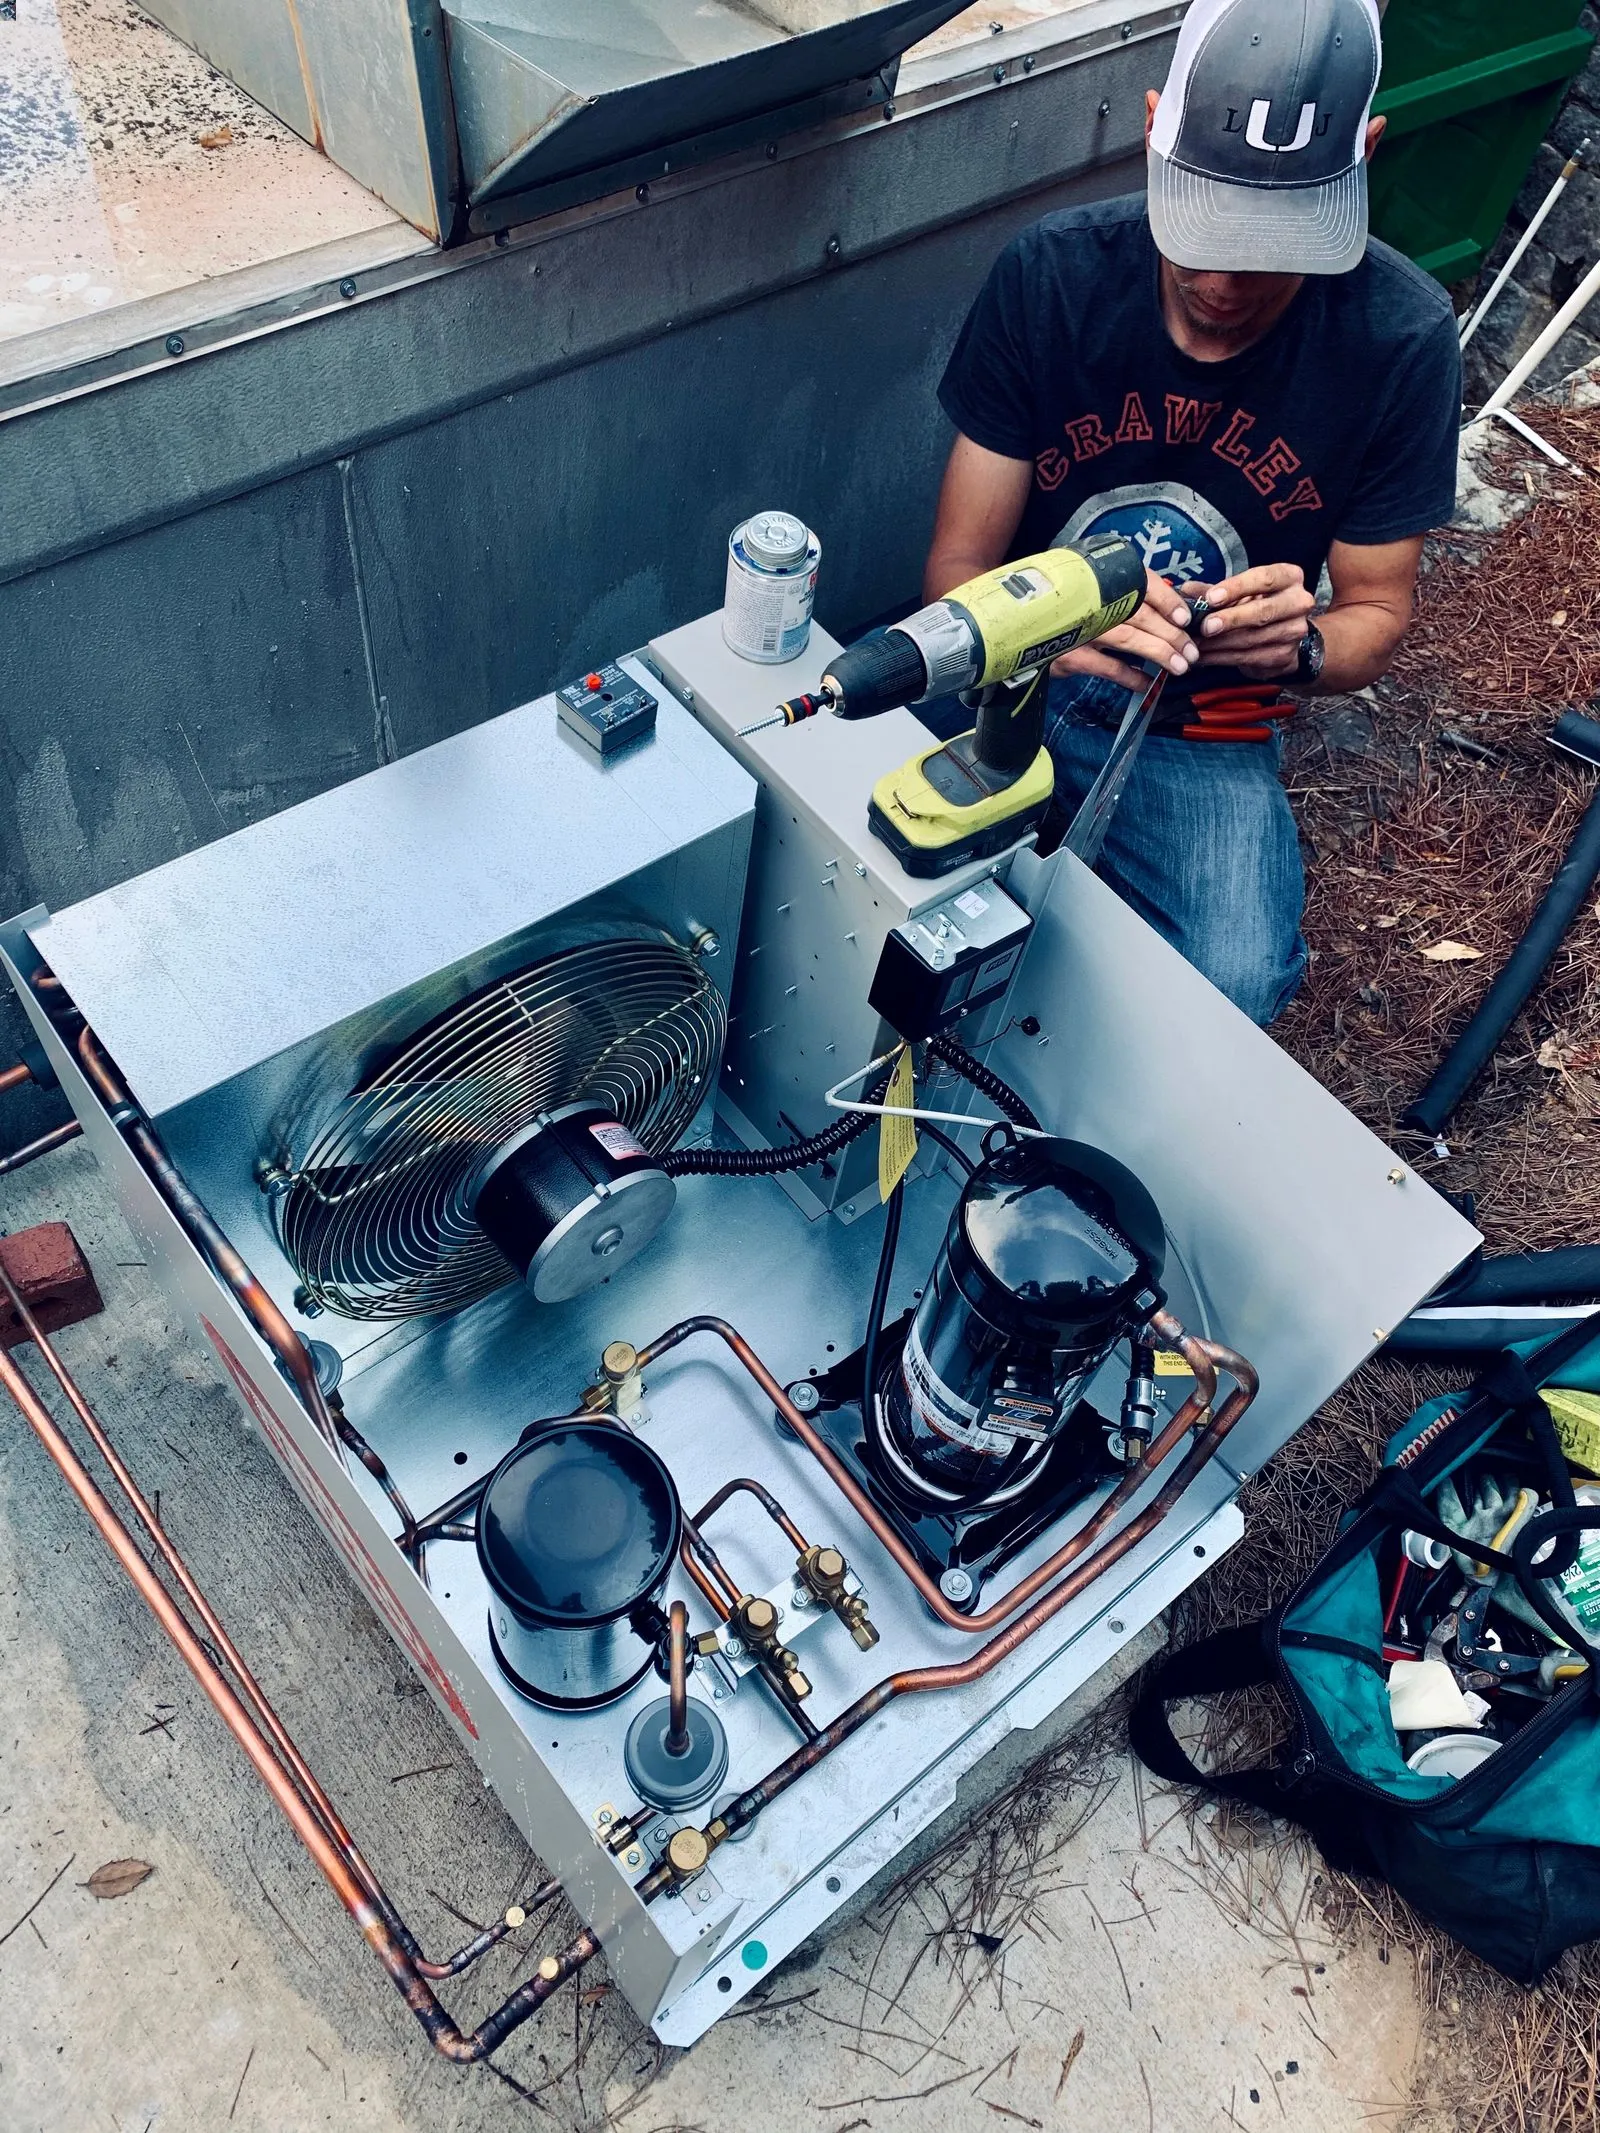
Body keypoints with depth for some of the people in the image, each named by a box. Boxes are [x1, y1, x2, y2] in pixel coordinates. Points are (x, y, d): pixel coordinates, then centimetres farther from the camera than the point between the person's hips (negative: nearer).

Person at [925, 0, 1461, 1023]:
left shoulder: (1403, 336, -11)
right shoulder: (1050, 273, -11)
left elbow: (1379, 612, 0)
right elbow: (958, 570, -10)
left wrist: (1302, 645, -26)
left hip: (1201, 742, 0)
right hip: (1014, 682, 1)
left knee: (1237, 989, -27)